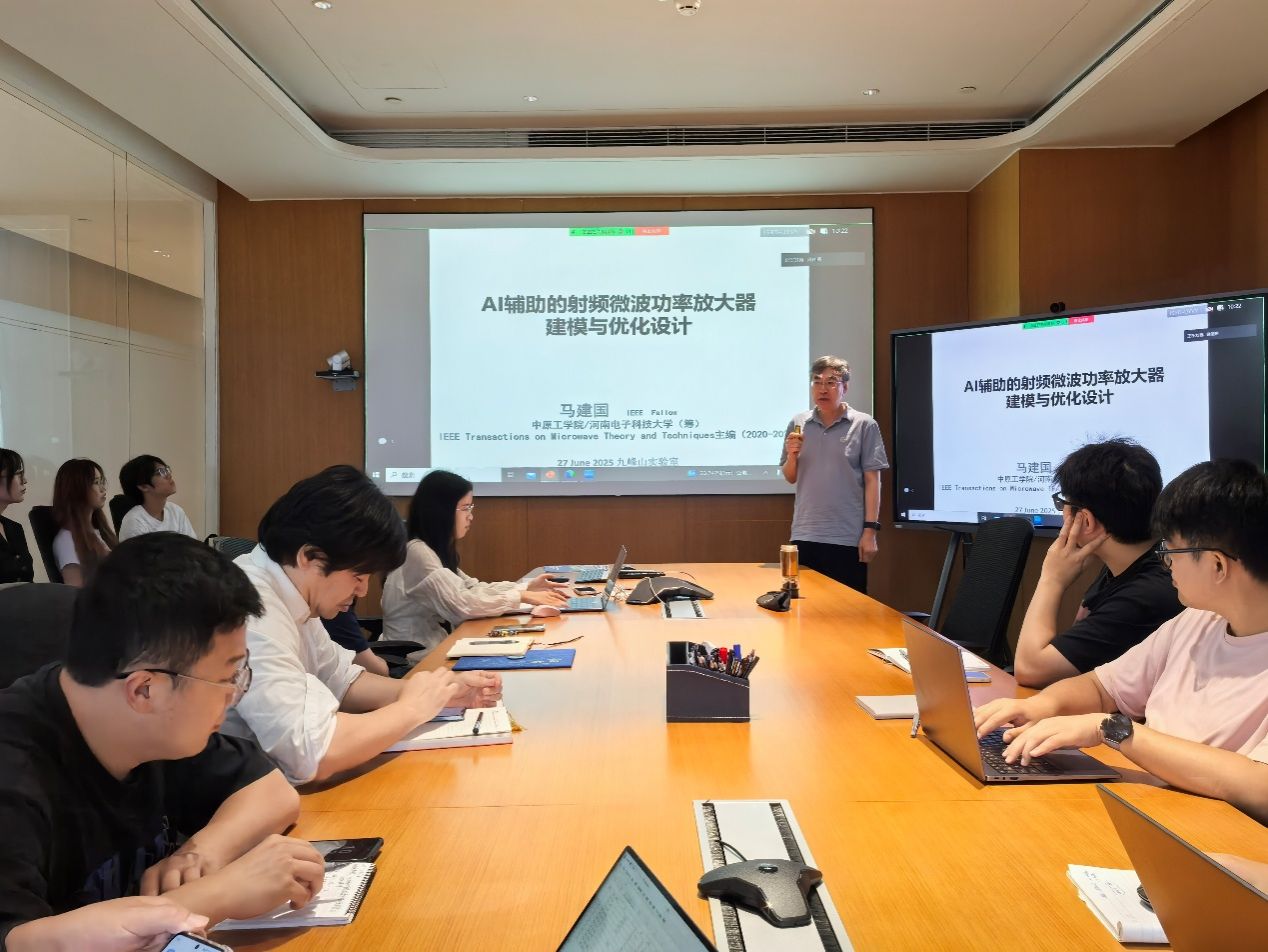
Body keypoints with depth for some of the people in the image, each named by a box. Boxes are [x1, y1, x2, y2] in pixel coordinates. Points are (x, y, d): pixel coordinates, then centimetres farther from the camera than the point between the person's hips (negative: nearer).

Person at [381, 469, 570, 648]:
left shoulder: (435, 550, 12)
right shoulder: (417, 552, -18)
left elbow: (473, 589, 13)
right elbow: (462, 604, -24)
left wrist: (528, 587, 4)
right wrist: (521, 597, -16)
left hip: (434, 648, 9)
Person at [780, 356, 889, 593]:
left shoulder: (864, 425, -2)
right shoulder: (798, 423, 7)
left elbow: (872, 480, -3)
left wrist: (870, 529, -9)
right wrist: (792, 456, -7)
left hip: (848, 538, -3)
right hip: (805, 535, 3)